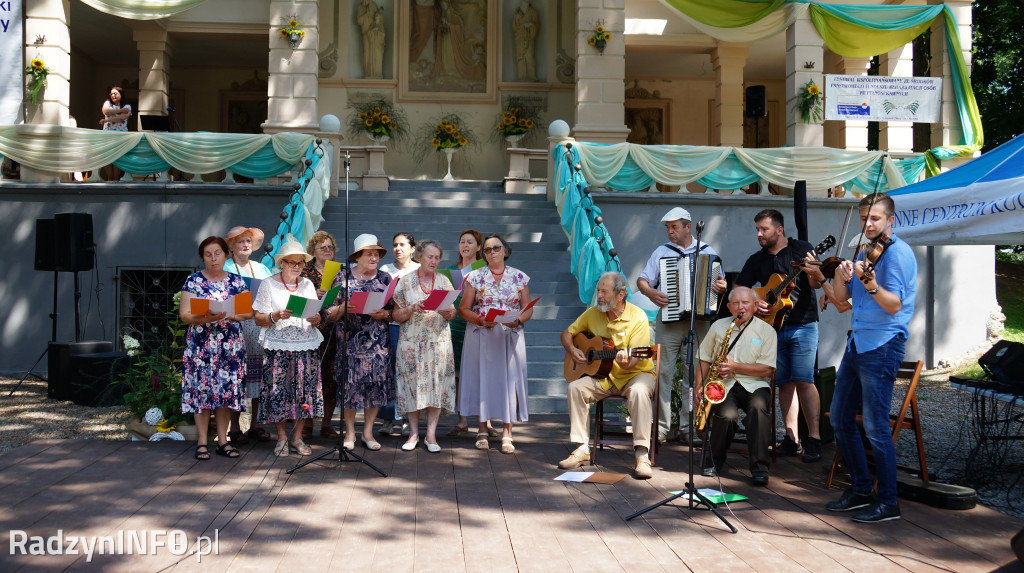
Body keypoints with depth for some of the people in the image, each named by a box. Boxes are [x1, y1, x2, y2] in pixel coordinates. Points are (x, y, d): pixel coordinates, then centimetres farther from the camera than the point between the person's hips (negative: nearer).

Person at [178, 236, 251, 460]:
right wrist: (205, 318, -22)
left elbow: (249, 311, 5)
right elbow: (184, 314, -4)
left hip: (230, 345, 2)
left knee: (227, 389, 3)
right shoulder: (193, 281, 2)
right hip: (201, 346, -2)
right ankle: (202, 442, 4)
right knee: (202, 389, -4)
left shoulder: (237, 281, 9)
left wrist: (231, 315, -15)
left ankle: (223, 440, 11)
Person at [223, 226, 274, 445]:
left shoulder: (261, 268, 18)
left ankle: (255, 424, 11)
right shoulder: (225, 269, 4)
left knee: (258, 375, 3)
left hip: (260, 326, 4)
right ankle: (235, 427, 1)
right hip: (235, 326, -4)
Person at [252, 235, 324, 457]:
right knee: (279, 391, -4)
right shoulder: (269, 285, 3)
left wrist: (315, 319, -8)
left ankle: (297, 437, 12)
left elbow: (317, 318, 14)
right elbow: (259, 320, -1)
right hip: (278, 346, -3)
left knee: (305, 391, -1)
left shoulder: (307, 285, 14)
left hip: (306, 346, 3)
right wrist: (276, 316, -19)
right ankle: (282, 438, 11)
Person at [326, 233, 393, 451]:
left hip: (378, 341, 2)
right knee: (350, 383, -2)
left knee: (375, 383, 1)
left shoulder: (385, 278, 8)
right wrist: (344, 307, -18)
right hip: (350, 341, -2)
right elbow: (330, 313, 2)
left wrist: (384, 314, -11)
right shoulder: (343, 277, 3)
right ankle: (350, 433, 13)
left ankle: (368, 432, 14)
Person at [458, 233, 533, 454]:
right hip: (481, 336, 0)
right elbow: (463, 308, 3)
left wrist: (518, 320, -14)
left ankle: (507, 434, -4)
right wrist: (481, 320, -15)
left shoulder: (519, 277, 7)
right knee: (482, 378, 0)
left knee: (509, 379, -6)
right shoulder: (475, 277, 5)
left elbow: (528, 309, 7)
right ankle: (482, 431, 10)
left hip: (510, 335, 0)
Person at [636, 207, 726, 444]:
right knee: (664, 373, -4)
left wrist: (721, 287, -9)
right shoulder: (662, 252, 12)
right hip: (668, 320, 0)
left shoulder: (707, 251, 12)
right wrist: (651, 292, -12)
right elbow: (642, 280, 8)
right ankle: (662, 426, 1)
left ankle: (687, 427, 9)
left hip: (698, 320, 0)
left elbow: (718, 283, 14)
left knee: (694, 375, 2)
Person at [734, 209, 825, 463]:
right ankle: (792, 438, 10)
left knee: (803, 380, -13)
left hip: (802, 325, -4)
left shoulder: (802, 249, 0)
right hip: (772, 327, 4)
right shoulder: (756, 260, 11)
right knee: (784, 383, 5)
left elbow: (815, 284, -9)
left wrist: (815, 274, -32)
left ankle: (814, 438, -9)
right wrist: (751, 303, -6)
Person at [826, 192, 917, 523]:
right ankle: (861, 489, 24)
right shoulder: (865, 253, 17)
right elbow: (841, 298, 14)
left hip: (882, 345, -9)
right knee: (840, 419, 12)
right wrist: (842, 276, -7)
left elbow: (894, 305, -18)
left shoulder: (898, 253, -9)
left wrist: (870, 284, -36)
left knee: (875, 427, -7)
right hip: (857, 343, 9)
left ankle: (888, 502, 4)